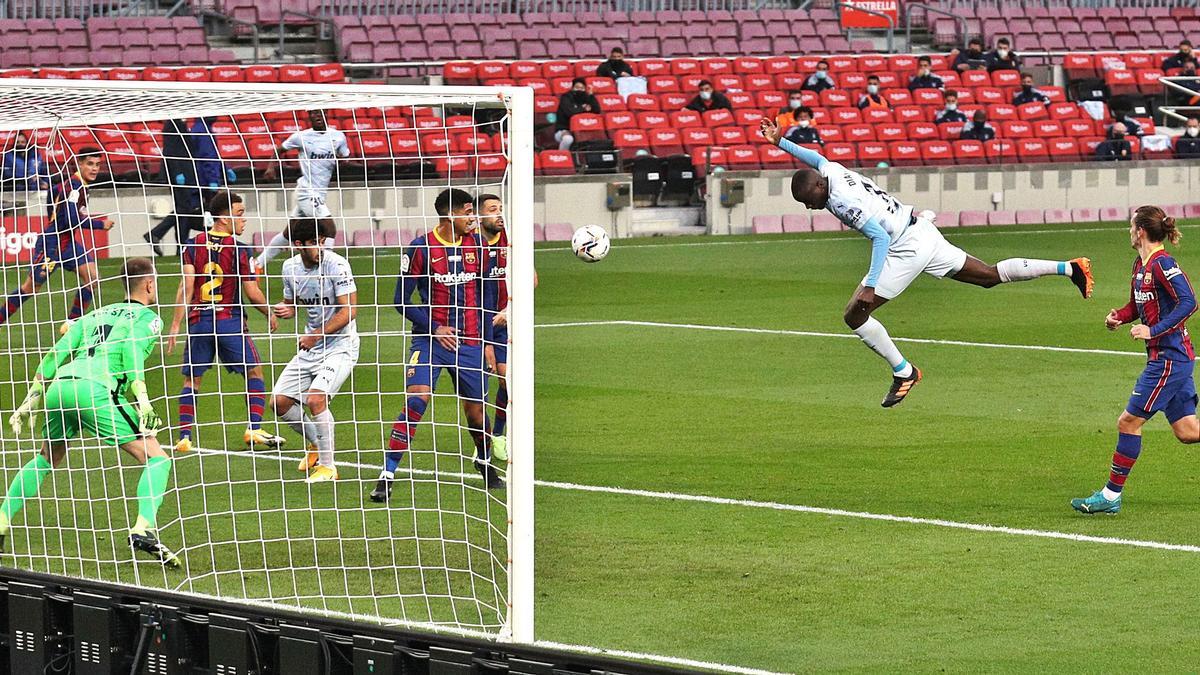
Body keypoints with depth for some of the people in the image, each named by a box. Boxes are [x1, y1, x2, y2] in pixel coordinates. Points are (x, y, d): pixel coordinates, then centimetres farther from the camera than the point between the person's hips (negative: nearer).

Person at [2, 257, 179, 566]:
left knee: (46, 458, 32)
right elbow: (132, 353, -7)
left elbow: (56, 353, 23)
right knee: (157, 459, -2)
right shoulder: (148, 317, 13)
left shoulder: (97, 314, 31)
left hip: (59, 386, 6)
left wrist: (32, 399, 26)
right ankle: (143, 529, -24)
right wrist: (142, 401, -15)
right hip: (96, 389, -6)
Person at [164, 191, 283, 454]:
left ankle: (184, 437, 1)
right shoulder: (238, 249, -6)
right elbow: (252, 293, -5)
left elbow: (187, 285, -5)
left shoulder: (193, 245, 2)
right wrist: (270, 315, 14)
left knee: (192, 379, 10)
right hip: (230, 321, -3)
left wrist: (175, 325, -4)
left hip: (198, 321, 3)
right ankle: (254, 428, 3)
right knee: (254, 372, 12)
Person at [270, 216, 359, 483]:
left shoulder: (335, 264, -18)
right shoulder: (290, 267, 2)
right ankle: (316, 444, 29)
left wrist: (317, 336, -22)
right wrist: (285, 310, -7)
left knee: (315, 399, -24)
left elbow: (349, 309, -20)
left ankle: (328, 466, -8)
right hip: (310, 348, 7)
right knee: (279, 403, 3)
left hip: (340, 345, -7)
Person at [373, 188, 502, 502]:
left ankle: (484, 461, 37)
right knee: (416, 401, -19)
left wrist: (487, 340, 12)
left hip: (469, 342, 4)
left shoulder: (476, 245, 5)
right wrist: (434, 328, -13)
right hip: (429, 340, -4)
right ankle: (387, 475, -17)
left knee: (475, 410, 8)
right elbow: (402, 300, -4)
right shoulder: (420, 248, -8)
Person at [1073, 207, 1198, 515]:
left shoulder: (1163, 264, -16)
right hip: (1168, 359, 9)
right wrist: (1118, 317, 3)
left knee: (1129, 422, -4)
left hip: (1169, 359, -9)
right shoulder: (1141, 265, 13)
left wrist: (1152, 330, -25)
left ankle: (1111, 496, 2)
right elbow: (1136, 306, 25)